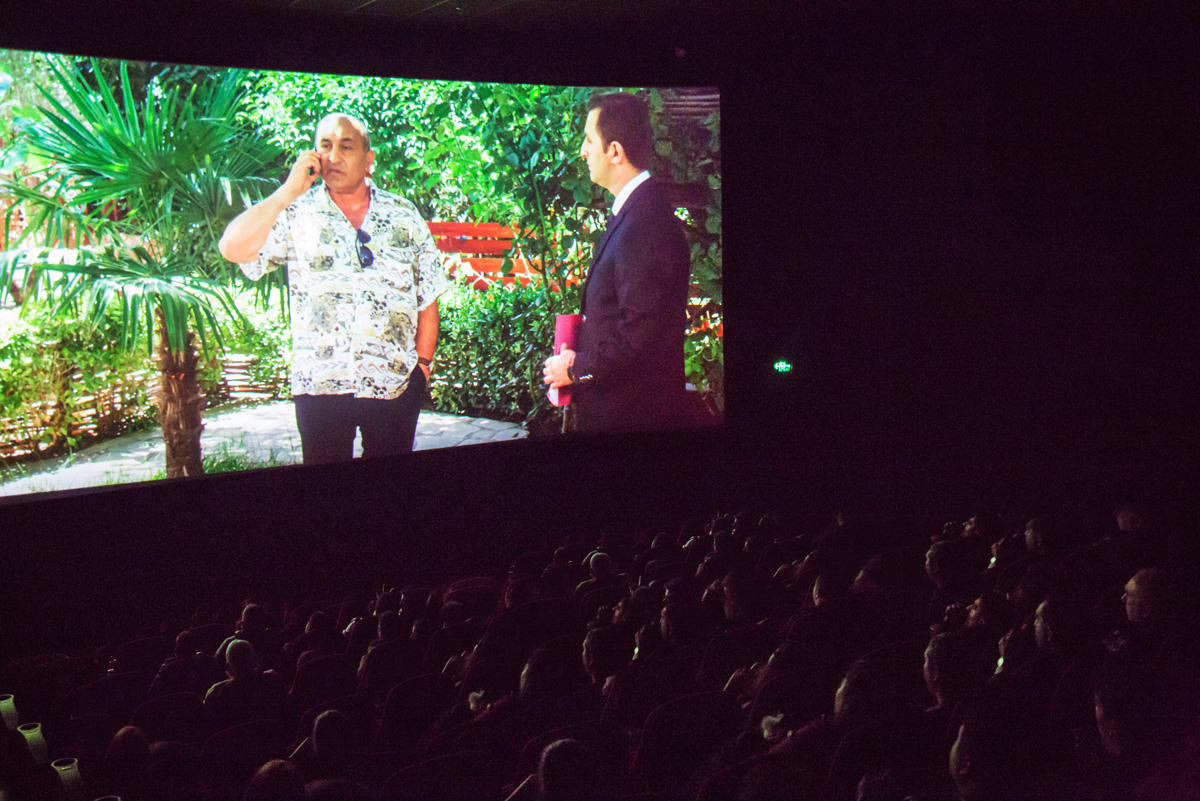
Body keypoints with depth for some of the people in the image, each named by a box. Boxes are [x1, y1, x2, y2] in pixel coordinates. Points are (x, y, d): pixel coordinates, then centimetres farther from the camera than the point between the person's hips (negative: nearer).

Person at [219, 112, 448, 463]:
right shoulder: (296, 214, 2)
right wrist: (290, 190, -11)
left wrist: (423, 362, 4)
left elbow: (428, 296, 9)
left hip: (395, 385, 1)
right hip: (319, 387, -1)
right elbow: (234, 248, -13)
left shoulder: (404, 216, 6)